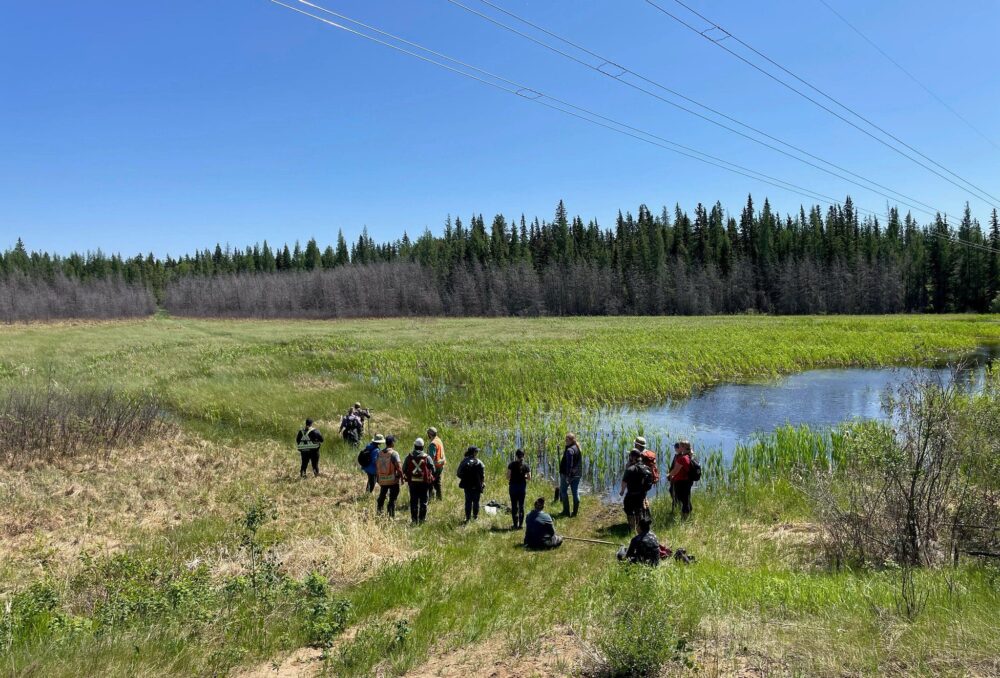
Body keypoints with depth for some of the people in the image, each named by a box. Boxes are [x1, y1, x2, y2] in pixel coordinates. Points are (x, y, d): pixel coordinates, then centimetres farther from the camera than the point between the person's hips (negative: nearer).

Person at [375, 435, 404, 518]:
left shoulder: (380, 453, 3)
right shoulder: (394, 453, -14)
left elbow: (376, 466, 10)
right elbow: (398, 467, -17)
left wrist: (377, 478, 20)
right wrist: (401, 477, -6)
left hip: (382, 480, 5)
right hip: (393, 480, -5)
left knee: (382, 497, 19)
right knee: (392, 498, 3)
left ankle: (379, 513, 27)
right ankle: (391, 515, 3)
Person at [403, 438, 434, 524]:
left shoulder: (409, 457, -3)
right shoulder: (427, 457, -7)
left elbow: (404, 469, 1)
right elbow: (433, 469, -4)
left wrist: (408, 476, 17)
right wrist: (430, 477, 14)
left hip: (412, 482, 1)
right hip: (424, 482, -1)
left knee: (413, 501, 9)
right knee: (423, 501, 7)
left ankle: (414, 519, 11)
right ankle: (422, 519, 7)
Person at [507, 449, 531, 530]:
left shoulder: (512, 464, -6)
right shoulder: (525, 465, -1)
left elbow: (508, 476, -9)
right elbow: (529, 478, -2)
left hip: (513, 486, -2)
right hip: (522, 486, 2)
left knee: (514, 505, 4)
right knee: (521, 505, 10)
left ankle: (515, 524, 4)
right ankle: (521, 524, 10)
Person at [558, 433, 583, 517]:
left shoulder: (569, 450, -19)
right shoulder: (577, 448, 8)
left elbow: (569, 464, -23)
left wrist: (568, 475, -22)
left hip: (568, 474, -8)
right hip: (577, 474, 8)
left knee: (563, 491, 7)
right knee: (575, 492, 9)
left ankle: (566, 511, 8)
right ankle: (575, 512, 13)